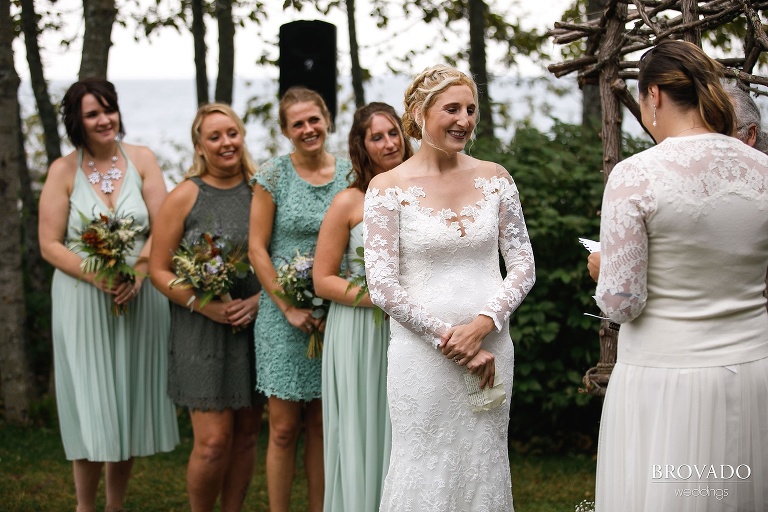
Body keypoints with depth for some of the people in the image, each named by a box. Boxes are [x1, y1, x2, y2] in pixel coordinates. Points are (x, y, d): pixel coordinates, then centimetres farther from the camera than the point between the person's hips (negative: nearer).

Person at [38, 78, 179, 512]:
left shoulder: (142, 159, 3)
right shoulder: (64, 171, -1)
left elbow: (162, 229, 0)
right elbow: (50, 245, -4)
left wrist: (137, 273, -17)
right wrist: (98, 277, -18)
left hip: (140, 298, 2)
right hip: (82, 302, -2)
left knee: (130, 406, 8)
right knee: (90, 409, 0)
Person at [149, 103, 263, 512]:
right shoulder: (185, 197, -3)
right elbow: (158, 270, -3)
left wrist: (260, 299, -8)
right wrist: (202, 304, -16)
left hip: (255, 325, 4)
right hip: (202, 332, -3)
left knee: (246, 436, 9)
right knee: (213, 442, -8)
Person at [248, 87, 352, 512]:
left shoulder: (349, 174, 5)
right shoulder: (273, 175, -3)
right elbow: (257, 250, -5)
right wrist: (289, 308, -11)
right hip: (285, 314, -2)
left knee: (322, 425, 10)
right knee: (284, 427, 0)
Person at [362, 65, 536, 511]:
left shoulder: (495, 178, 5)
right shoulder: (388, 188, -5)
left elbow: (523, 265, 4)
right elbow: (383, 286, -9)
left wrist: (483, 324, -11)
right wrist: (449, 340, -13)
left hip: (491, 348, 3)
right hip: (423, 353, -3)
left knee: (485, 469, 11)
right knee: (426, 472, 4)